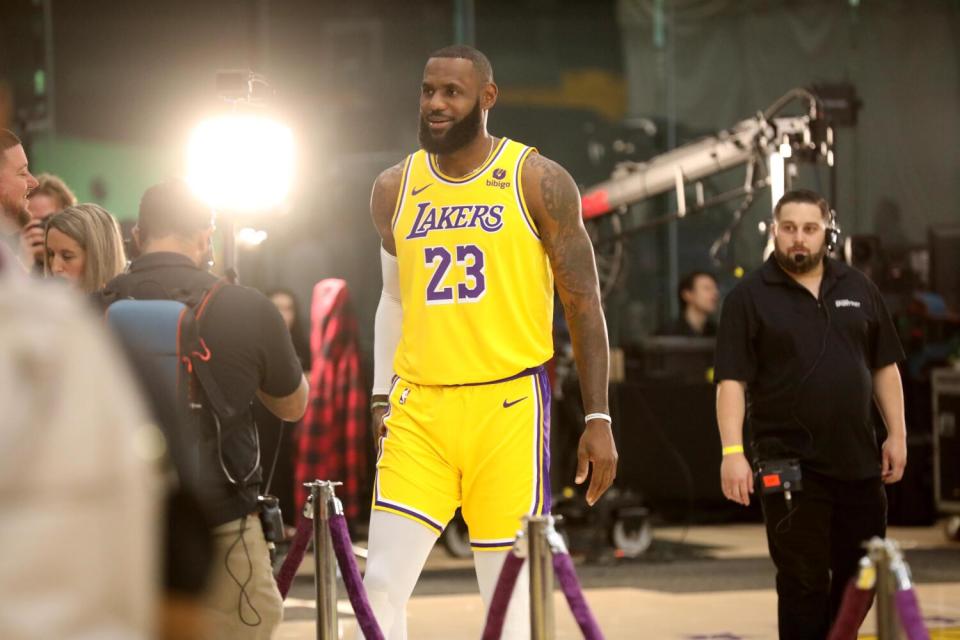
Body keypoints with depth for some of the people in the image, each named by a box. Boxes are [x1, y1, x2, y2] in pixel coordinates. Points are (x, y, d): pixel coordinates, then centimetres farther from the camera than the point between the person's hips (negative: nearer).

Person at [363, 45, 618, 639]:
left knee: (509, 591, -1)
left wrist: (599, 418, -3)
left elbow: (583, 304, 0)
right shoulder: (394, 189, 9)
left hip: (507, 403, -3)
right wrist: (380, 399, 13)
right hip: (419, 407, 3)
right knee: (382, 584, -6)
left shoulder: (537, 181, -3)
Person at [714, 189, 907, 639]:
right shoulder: (749, 298, -3)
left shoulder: (858, 290, 10)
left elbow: (885, 366, 14)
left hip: (859, 461, 5)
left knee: (860, 575, 10)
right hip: (790, 466, -4)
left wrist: (897, 435, 7)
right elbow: (732, 381, -8)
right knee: (804, 583, -2)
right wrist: (732, 451, -16)